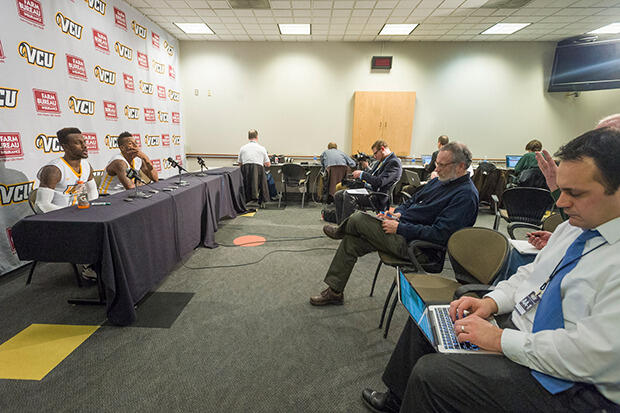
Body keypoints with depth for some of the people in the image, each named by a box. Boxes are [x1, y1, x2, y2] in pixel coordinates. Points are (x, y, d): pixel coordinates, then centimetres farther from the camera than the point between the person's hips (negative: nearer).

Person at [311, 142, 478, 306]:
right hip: (403, 228, 9)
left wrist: (400, 228, -21)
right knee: (351, 240, 0)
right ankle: (334, 291, 14)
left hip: (415, 245, -9)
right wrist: (397, 214, -1)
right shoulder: (439, 181, 13)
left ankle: (340, 231, 25)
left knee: (358, 219, -15)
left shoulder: (466, 195, -16)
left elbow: (440, 234, -24)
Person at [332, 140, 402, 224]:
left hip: (379, 198, -10)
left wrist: (362, 174, -13)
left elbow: (379, 182, -23)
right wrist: (359, 175, 6)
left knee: (349, 195, -30)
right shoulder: (381, 161, 18)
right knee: (338, 195, 0)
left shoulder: (394, 162, -12)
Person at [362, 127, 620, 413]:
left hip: (564, 386, -8)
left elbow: (597, 352, -28)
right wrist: (491, 302, -4)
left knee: (430, 372, -19)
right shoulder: (572, 227, 5)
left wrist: (500, 340, -22)